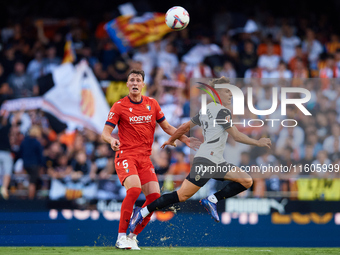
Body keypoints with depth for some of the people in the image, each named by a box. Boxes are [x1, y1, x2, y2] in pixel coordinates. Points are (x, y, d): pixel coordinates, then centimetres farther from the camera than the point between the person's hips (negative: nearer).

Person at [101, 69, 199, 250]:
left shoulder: (152, 104, 10)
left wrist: (186, 140, 9)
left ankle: (133, 236, 6)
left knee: (154, 196, -9)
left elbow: (167, 127, 19)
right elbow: (105, 132, -5)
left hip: (144, 158, 5)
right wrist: (111, 140, -28)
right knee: (134, 189, -29)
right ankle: (121, 237, -22)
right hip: (126, 156, -5)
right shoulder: (119, 106, -1)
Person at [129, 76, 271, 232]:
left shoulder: (206, 110, 20)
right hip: (206, 160, -10)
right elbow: (237, 136, -12)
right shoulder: (222, 111, -8)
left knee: (247, 181, -1)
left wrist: (171, 140, 36)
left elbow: (186, 126, 24)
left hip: (217, 162, 10)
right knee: (183, 195, -14)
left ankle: (212, 200, -4)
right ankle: (143, 212, -9)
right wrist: (258, 142, -3)